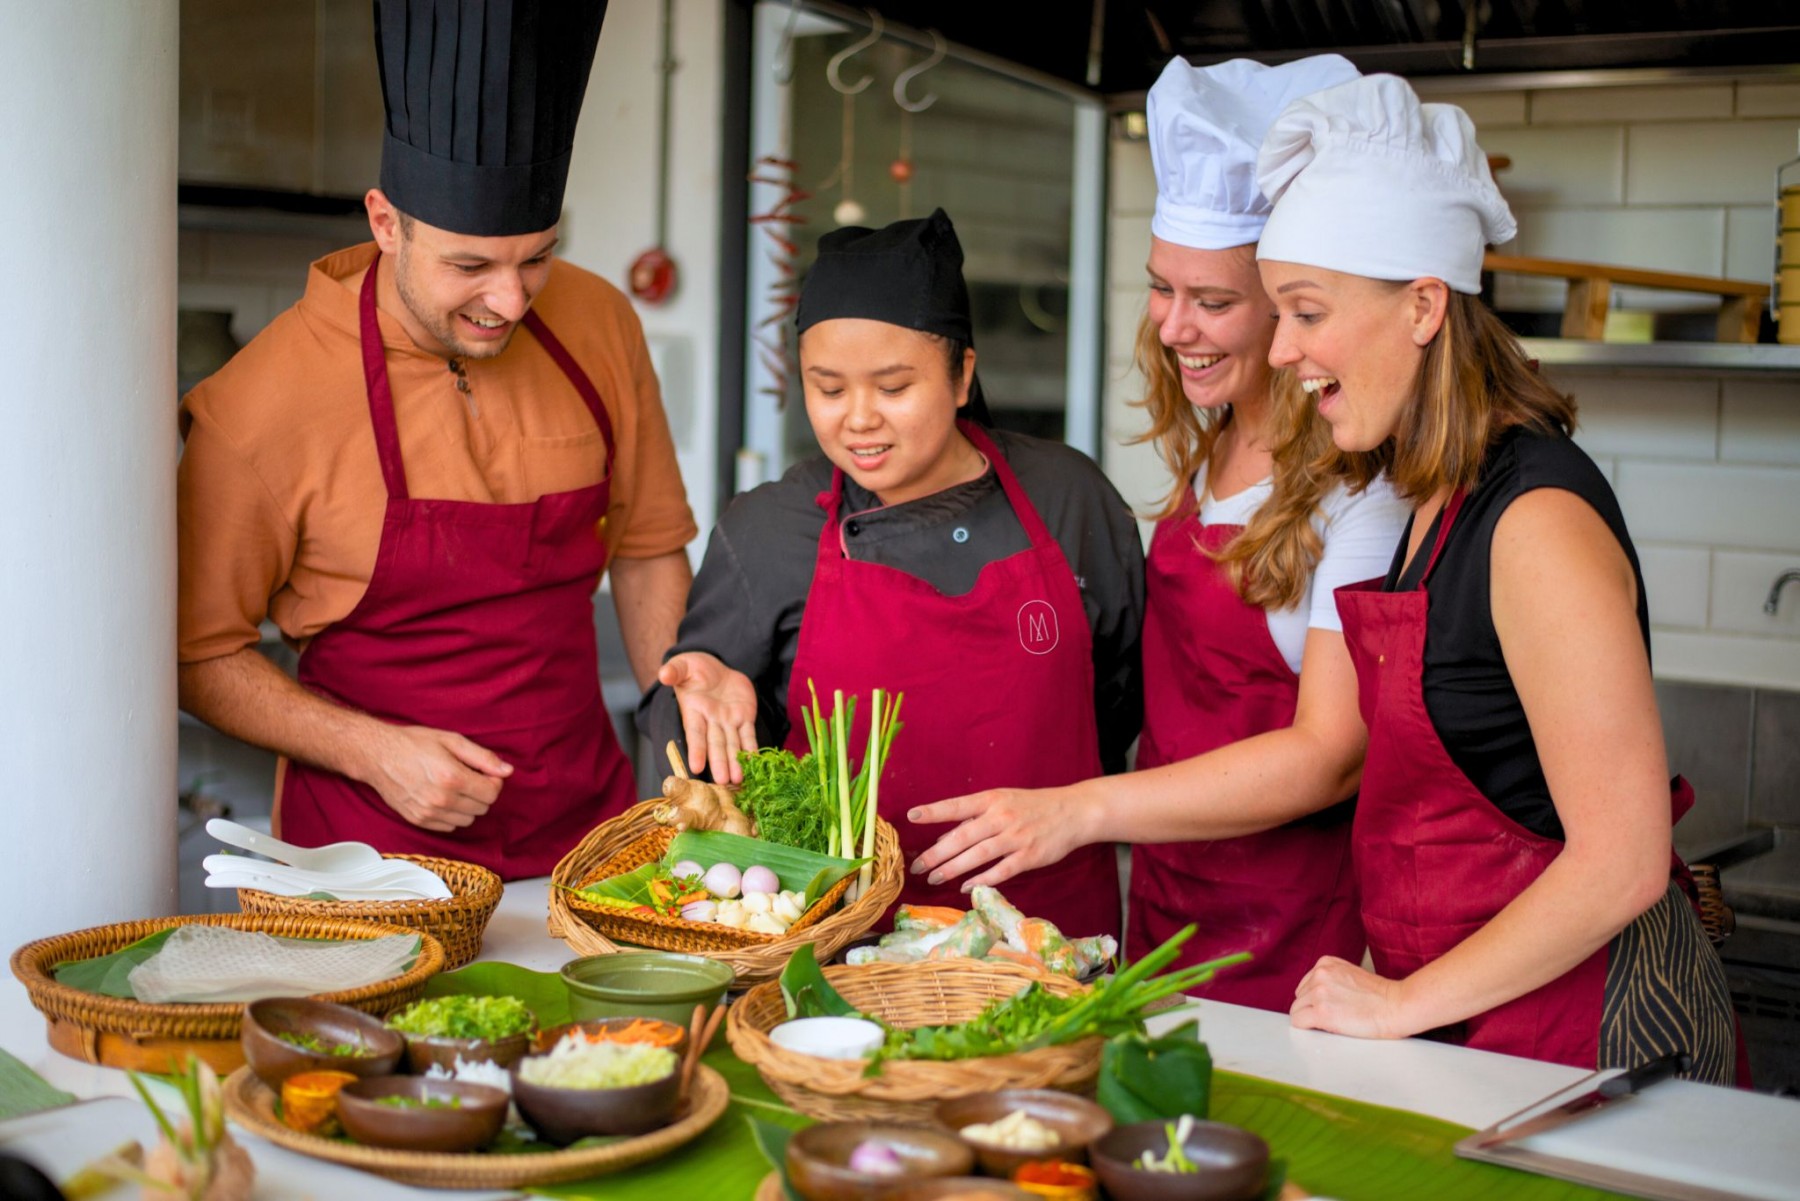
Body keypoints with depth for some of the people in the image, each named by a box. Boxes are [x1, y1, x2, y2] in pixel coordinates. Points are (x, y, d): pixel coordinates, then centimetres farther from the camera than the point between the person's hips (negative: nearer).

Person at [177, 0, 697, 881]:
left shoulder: (599, 328, -4)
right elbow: (199, 655, -6)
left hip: (587, 818, 4)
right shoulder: (264, 404, -17)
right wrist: (371, 750, -19)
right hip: (376, 844, -3)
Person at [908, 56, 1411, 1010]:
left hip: (1290, 943, -7)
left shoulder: (1359, 480, -16)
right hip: (1163, 909, 7)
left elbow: (1332, 754, -20)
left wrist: (1082, 810, -26)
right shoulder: (1207, 450, 7)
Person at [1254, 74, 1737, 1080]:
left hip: (1579, 1026, -8)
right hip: (1459, 1018, 8)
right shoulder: (1432, 498, 9)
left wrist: (1401, 1003, -14)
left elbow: (1622, 864, -21)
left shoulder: (1538, 519, -19)